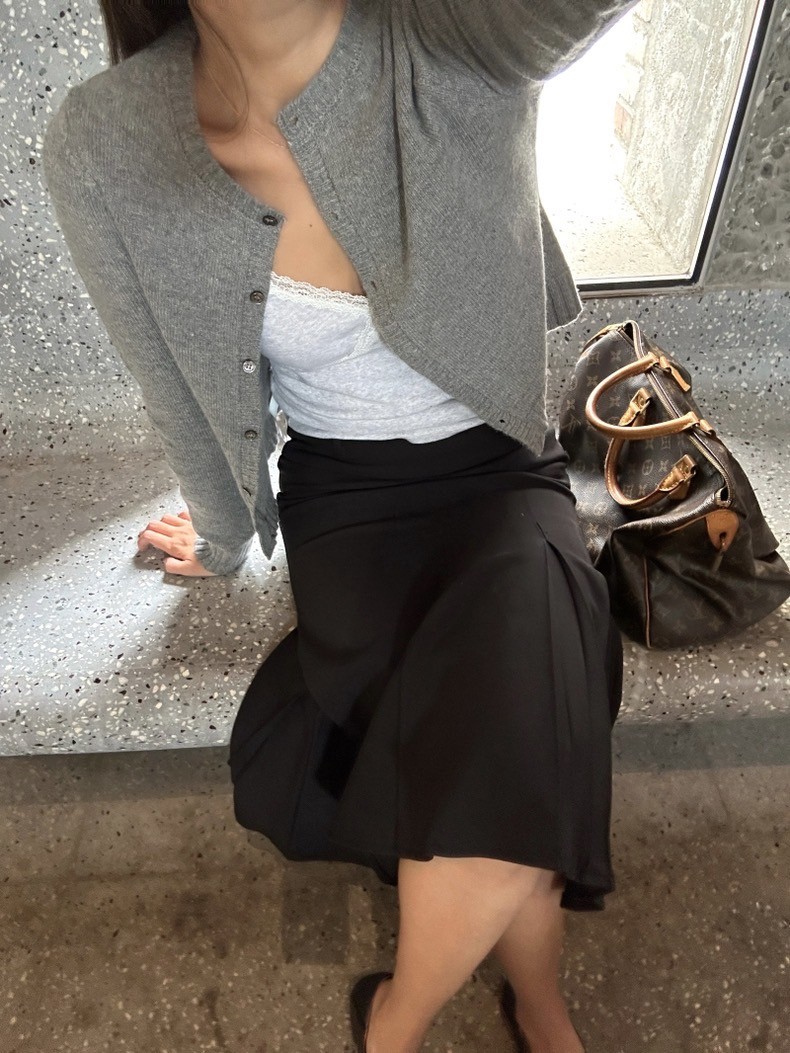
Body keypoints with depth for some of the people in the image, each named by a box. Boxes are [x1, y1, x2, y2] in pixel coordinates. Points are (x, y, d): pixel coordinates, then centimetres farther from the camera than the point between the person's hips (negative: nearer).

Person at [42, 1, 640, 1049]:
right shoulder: (103, 149, -12)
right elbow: (185, 401, 1)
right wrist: (224, 537, 15)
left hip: (499, 472, 1)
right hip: (340, 494, 0)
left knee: (504, 763, -26)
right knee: (511, 781, -20)